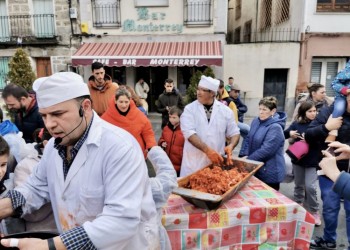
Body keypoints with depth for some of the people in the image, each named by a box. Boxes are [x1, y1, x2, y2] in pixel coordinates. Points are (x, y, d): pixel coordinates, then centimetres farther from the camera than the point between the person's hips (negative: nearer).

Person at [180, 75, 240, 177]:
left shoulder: (225, 110, 1)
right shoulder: (189, 109, -4)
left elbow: (234, 133, 6)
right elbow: (189, 133, -15)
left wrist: (231, 146, -15)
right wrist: (207, 150, -27)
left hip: (217, 162, 1)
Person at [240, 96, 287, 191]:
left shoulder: (275, 128, -21)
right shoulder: (256, 121, 3)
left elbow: (266, 150, -26)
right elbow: (248, 139, 7)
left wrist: (248, 160, -20)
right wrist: (245, 155, -8)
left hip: (270, 173, -7)